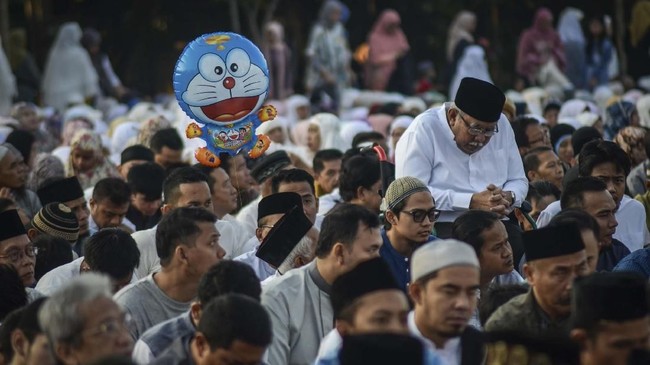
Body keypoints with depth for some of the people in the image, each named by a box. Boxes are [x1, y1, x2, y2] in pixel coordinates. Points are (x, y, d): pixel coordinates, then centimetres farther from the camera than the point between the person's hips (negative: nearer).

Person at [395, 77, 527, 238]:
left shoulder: (502, 126, 6)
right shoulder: (423, 130, -9)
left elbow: (519, 181, 15)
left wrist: (507, 197, -9)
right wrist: (471, 202, -22)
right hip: (443, 229, -7)